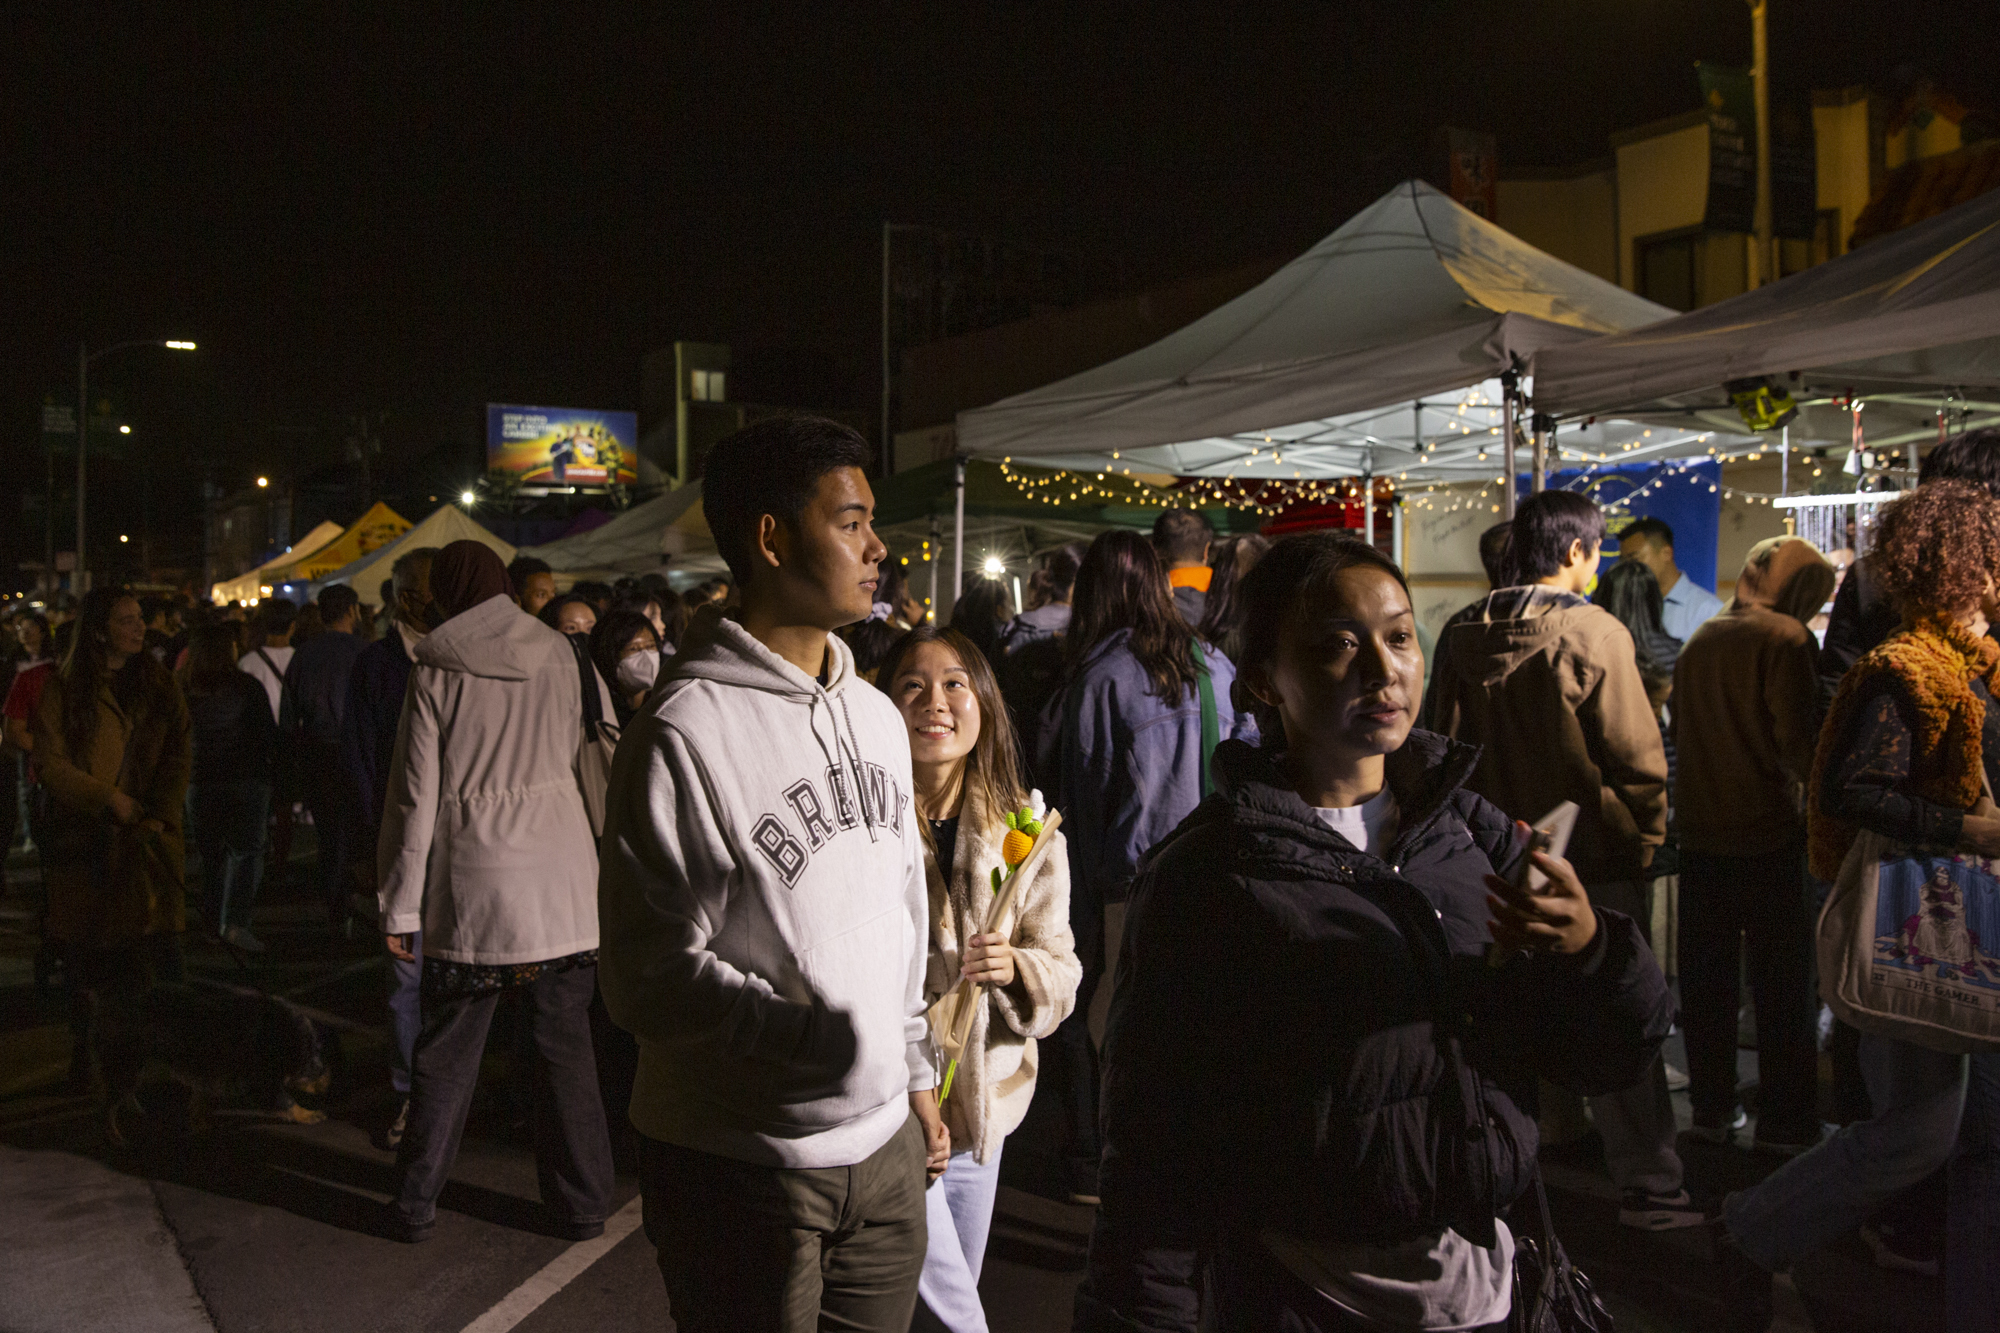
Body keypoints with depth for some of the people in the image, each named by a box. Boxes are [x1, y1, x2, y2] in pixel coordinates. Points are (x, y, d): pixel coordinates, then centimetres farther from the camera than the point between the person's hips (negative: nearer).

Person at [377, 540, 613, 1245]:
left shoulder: (436, 671, -4)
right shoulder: (559, 657, 4)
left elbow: (416, 796, -5)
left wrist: (400, 905, 1)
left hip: (473, 883, -2)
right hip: (562, 876, 2)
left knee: (447, 1052, 11)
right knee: (566, 1046, 10)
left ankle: (415, 1204, 22)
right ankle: (582, 1202, 17)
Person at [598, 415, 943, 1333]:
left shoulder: (877, 717, 9)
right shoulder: (683, 732, -15)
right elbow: (649, 980, -17)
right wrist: (814, 1036, -25)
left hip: (883, 1146, 7)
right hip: (740, 1164, -6)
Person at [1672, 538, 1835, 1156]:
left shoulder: (1700, 639, 10)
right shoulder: (1786, 638, -10)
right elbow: (1798, 741, -16)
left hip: (1699, 832, 6)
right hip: (1767, 832, -6)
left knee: (1706, 980, 11)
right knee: (1783, 987, 3)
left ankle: (1711, 1109, 18)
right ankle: (1786, 1124, 8)